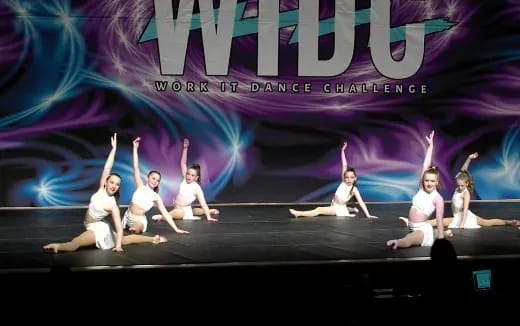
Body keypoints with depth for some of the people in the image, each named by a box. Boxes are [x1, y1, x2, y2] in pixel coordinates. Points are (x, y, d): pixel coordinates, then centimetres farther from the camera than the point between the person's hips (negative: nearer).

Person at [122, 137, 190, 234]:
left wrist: (176, 229, -12)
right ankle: (129, 226, 27)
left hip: (140, 220, -3)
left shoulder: (156, 197, -3)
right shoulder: (140, 186, -3)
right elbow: (136, 167, -9)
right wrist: (135, 148, -16)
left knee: (137, 229, -33)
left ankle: (135, 227, -2)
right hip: (128, 216, 3)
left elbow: (165, 212, -4)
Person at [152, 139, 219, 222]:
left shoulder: (197, 188, -19)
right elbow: (183, 163, -6)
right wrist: (185, 148, -14)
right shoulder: (185, 179, -4)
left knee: (177, 212, -44)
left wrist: (208, 217, -30)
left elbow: (203, 204, -22)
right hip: (177, 208, 8)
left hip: (184, 210, -8)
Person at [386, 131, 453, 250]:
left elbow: (439, 220, -13)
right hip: (413, 228, 8)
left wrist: (441, 240, -16)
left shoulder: (438, 198, -12)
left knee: (408, 240, -40)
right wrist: (430, 146, -2)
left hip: (423, 229, -8)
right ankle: (445, 233, 59)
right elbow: (425, 166, -2)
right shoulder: (421, 189, 1)